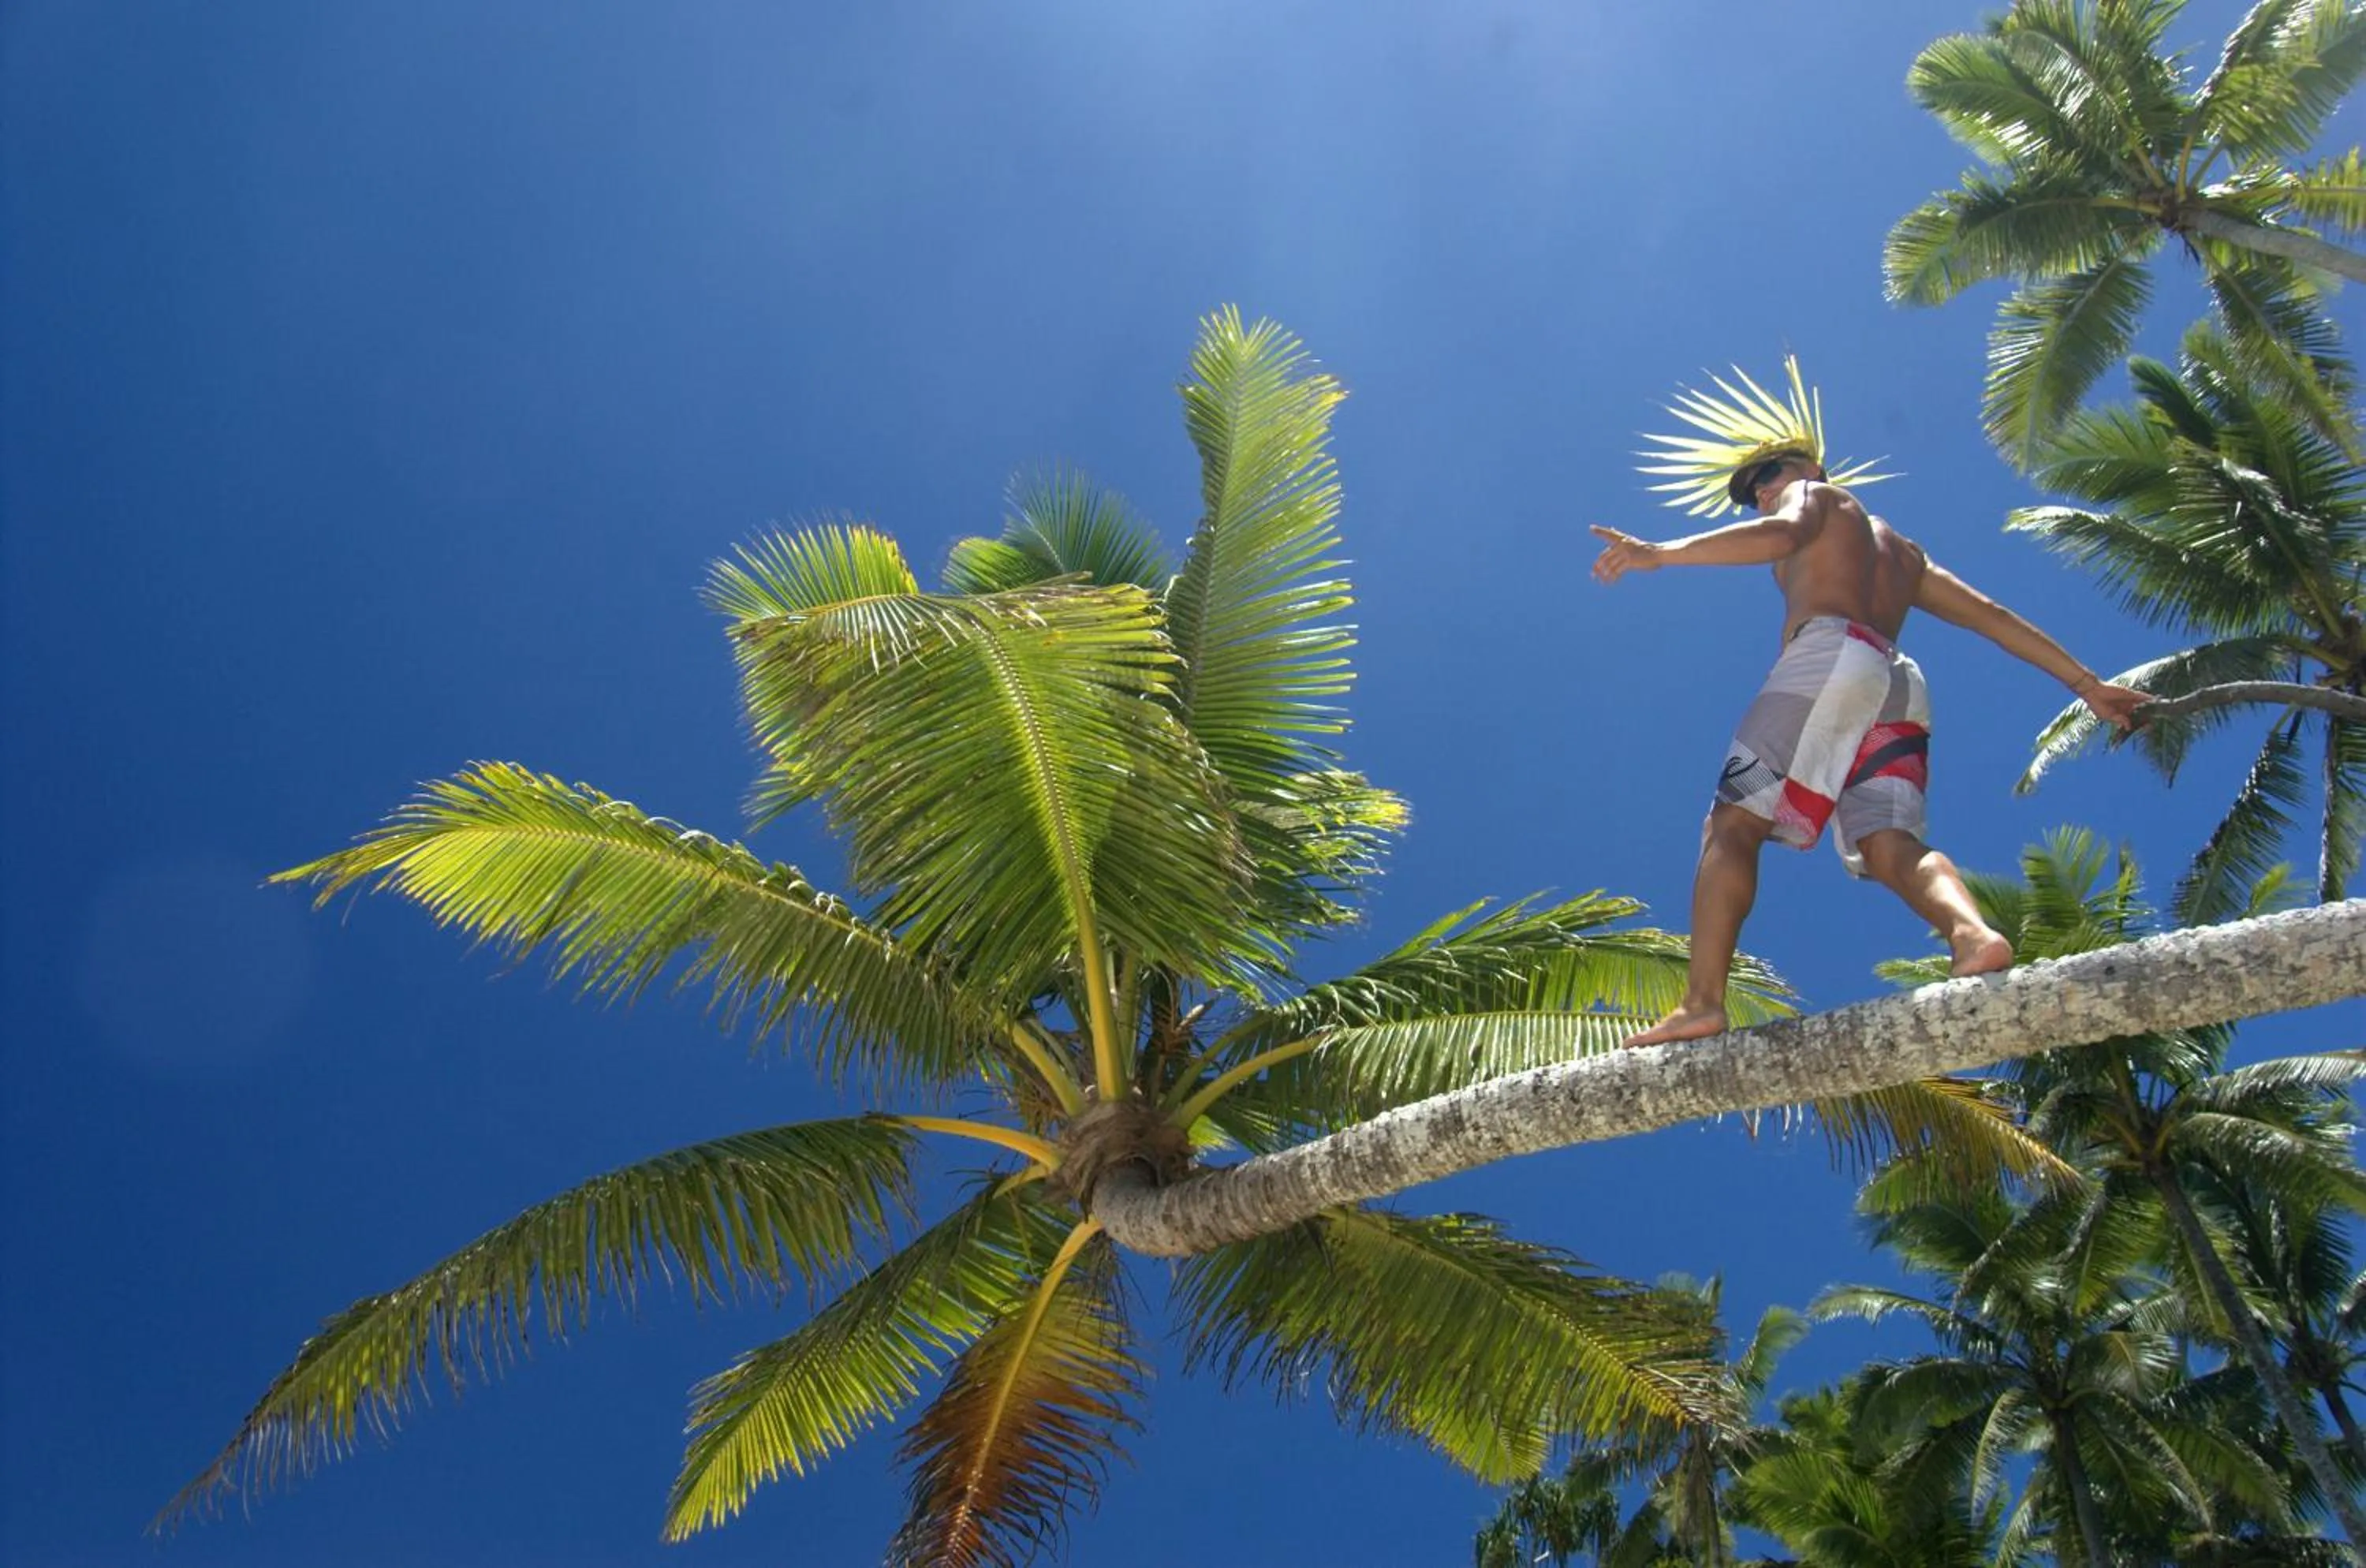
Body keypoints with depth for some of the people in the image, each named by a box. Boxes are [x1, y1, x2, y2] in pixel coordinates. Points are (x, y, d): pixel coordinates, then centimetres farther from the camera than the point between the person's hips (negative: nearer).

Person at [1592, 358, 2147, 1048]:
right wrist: (2087, 684, 30)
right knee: (1891, 844, -11)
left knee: (1731, 826, -12)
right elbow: (1994, 616, 33)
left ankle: (1703, 1002, -28)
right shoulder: (1903, 551, 39)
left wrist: (1660, 553, -14)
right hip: (1900, 688, 7)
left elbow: (1780, 535, -6)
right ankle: (1973, 934, -43)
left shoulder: (1814, 496, 19)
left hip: (1829, 659, -7)